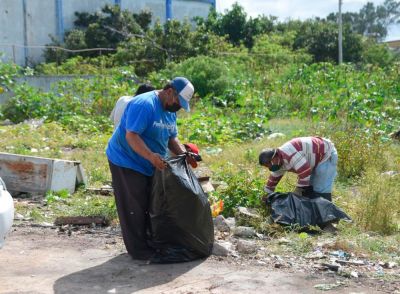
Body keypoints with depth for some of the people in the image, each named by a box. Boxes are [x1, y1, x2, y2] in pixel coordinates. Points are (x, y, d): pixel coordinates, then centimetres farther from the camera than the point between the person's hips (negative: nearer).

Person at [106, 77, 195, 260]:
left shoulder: (170, 111, 6)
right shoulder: (144, 104, -24)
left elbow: (172, 138, 12)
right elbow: (131, 136, -31)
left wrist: (184, 154, -6)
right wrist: (151, 156, -41)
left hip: (147, 166, 10)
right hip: (126, 162, -9)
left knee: (149, 206, 14)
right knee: (134, 209, -4)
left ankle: (150, 243, 25)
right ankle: (139, 250, 5)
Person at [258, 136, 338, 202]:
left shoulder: (288, 153, -32)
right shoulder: (280, 160, 2)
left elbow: (305, 171, -34)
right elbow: (274, 177, 17)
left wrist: (299, 189, -21)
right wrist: (267, 193, 23)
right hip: (316, 160, 10)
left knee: (321, 190, -14)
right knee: (307, 186, 8)